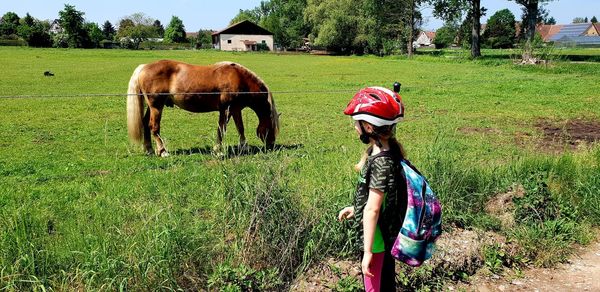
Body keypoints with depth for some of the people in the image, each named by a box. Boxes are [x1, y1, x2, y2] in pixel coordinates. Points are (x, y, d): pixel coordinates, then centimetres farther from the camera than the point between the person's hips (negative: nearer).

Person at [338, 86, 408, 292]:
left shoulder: (380, 162, -27)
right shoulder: (389, 150, 1)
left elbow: (373, 209, -26)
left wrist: (368, 251, -22)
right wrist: (354, 209, 21)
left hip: (377, 240, -9)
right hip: (388, 236, 9)